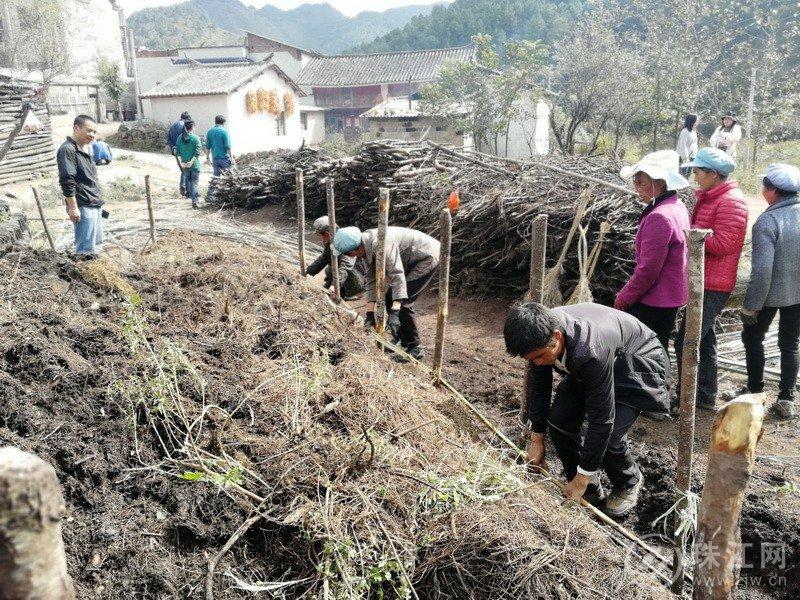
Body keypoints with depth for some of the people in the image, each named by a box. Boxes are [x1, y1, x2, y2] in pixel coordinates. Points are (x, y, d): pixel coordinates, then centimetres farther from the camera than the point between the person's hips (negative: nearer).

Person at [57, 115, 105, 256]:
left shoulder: (84, 149, 17)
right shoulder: (67, 150, -12)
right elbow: (66, 181, -19)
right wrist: (73, 208, -21)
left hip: (95, 206, 10)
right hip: (83, 207, -10)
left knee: (97, 244, 16)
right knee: (87, 250, -9)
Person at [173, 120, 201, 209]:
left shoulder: (180, 137, 4)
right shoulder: (195, 138, -11)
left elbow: (177, 151, 0)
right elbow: (197, 153, -17)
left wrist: (181, 162, -5)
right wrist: (191, 162, -17)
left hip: (184, 164, 4)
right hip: (194, 164, -4)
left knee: (188, 179, 24)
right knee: (195, 182, 0)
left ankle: (189, 194, 35)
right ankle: (194, 200, -9)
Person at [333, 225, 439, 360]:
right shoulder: (366, 249, -2)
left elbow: (397, 275, -37)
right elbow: (371, 281, 1)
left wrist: (394, 312, -41)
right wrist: (370, 313, -3)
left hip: (428, 257, -10)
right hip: (413, 261, 10)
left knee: (402, 301, -15)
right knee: (390, 298, 10)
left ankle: (415, 348, -3)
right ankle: (401, 339, 26)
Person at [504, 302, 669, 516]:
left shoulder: (590, 352, -44)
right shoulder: (540, 335, -23)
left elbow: (601, 418, -35)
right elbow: (538, 386, -4)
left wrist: (583, 477, -25)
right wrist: (536, 438, 2)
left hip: (638, 365, -6)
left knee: (609, 436, -21)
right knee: (558, 420, -8)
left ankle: (629, 484, 13)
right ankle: (589, 490, 13)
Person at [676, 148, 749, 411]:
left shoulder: (731, 202, -16)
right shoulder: (708, 197, 15)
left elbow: (722, 244, -24)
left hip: (713, 286, -10)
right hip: (702, 281, 10)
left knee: (685, 342, -8)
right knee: (703, 339, 17)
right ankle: (706, 396, 29)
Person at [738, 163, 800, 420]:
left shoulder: (768, 221, -23)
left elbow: (762, 270, -24)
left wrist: (750, 305, -15)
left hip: (771, 293, -5)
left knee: (752, 337, 16)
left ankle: (755, 392, 22)